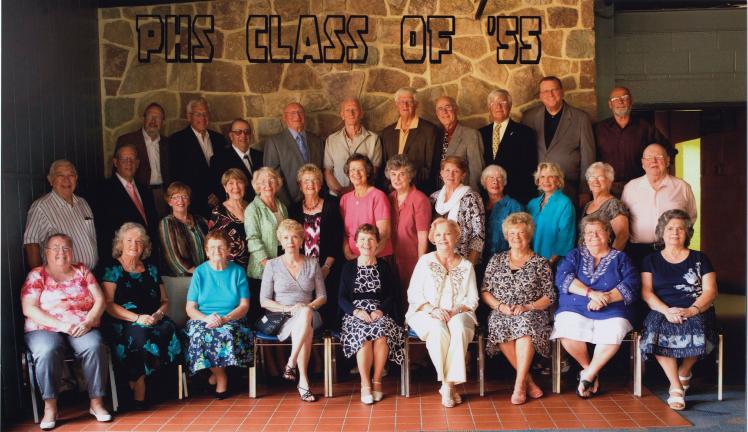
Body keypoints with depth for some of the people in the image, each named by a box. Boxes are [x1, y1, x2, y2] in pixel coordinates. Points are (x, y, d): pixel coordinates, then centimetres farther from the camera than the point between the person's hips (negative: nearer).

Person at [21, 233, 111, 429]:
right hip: (44, 329, -1)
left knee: (95, 346, -31)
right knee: (48, 351, -36)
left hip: (82, 328, 2)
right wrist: (61, 325, -17)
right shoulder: (37, 275, 7)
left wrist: (88, 322, -12)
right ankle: (50, 407, -23)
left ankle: (96, 402, -21)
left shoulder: (82, 271, 15)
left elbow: (99, 300, 7)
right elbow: (29, 309, -5)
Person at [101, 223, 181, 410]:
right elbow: (108, 304, -5)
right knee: (139, 333, -37)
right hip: (124, 324, -4)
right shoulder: (112, 270, 7)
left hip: (154, 321, 4)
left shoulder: (151, 270, 21)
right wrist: (137, 318, -17)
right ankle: (138, 394, -28)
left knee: (169, 328, -30)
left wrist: (158, 314, -4)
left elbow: (165, 301, 20)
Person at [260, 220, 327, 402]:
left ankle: (291, 364, -31)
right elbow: (264, 301, 2)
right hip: (281, 319, -2)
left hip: (309, 316, 2)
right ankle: (303, 381, -35)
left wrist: (309, 306, -11)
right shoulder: (272, 265, 7)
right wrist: (288, 308, -13)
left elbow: (322, 296, 11)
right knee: (306, 328, -36)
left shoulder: (312, 263, 12)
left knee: (306, 313, -37)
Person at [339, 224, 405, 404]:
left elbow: (393, 295, 7)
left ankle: (377, 381, -17)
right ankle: (365, 384, -22)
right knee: (363, 334, -34)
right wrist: (356, 311, -13)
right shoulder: (348, 267, 12)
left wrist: (380, 310, -12)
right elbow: (342, 298, 6)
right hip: (355, 314, 0)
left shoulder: (384, 267, 13)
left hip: (380, 313, 1)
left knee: (381, 334, -33)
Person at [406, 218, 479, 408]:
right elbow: (413, 293, 3)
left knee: (458, 327, -35)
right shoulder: (425, 261, 10)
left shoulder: (466, 266, 14)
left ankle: (448, 384, -27)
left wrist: (456, 310, -12)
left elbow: (472, 299, 9)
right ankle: (448, 384, -21)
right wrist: (431, 309, -15)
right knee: (438, 329, -35)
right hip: (427, 314, -1)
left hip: (458, 314, 1)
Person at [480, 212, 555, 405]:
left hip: (532, 314, -1)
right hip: (501, 313, 2)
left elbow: (550, 297, 4)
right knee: (499, 325, -34)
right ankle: (528, 381, -22)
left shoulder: (540, 263, 10)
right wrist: (501, 306, -7)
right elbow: (484, 291, 10)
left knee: (525, 323, -37)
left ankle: (519, 385, -30)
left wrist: (527, 307, -12)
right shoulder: (497, 260, 16)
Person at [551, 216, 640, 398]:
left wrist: (606, 297, -16)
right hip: (574, 310, 1)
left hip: (611, 313, 0)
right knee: (567, 330, -32)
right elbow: (562, 277, -2)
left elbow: (631, 286, 0)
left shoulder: (621, 258, 17)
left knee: (614, 333, -34)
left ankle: (588, 374, -11)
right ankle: (589, 368, -4)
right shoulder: (574, 256, 18)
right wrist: (591, 293, -15)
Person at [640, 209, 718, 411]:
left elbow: (710, 291, 5)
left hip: (696, 312, 0)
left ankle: (684, 373, -5)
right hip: (662, 311, 0)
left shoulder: (699, 259, 17)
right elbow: (646, 292, 5)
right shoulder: (651, 261, 18)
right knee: (656, 328, -35)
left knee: (695, 327, -36)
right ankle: (676, 388, -27)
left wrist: (691, 311, -15)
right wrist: (667, 311, -15)